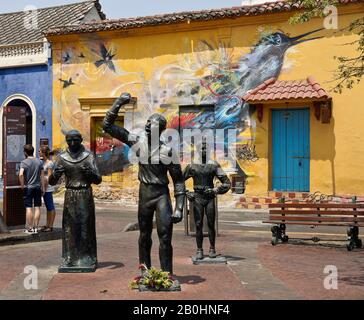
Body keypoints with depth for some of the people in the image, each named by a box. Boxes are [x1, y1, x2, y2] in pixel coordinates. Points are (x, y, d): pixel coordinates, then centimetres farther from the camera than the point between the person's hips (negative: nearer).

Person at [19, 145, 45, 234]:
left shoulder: (24, 162, -9)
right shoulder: (39, 162, 3)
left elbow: (21, 174, -22)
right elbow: (42, 175, 4)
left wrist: (22, 185, -10)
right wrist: (42, 186, 10)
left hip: (28, 187, -3)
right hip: (37, 187, 3)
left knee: (29, 208, 1)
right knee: (37, 208, 6)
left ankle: (30, 228, 3)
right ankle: (36, 227, 9)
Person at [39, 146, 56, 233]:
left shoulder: (49, 163, -13)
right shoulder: (43, 162, 12)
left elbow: (49, 177, -16)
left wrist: (44, 188, -16)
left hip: (48, 188, -9)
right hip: (44, 187, 9)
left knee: (50, 207, -3)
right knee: (48, 207, 13)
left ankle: (51, 226, 2)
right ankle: (47, 225, 19)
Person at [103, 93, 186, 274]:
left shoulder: (166, 150, -9)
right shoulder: (137, 141, 0)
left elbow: (178, 180, -5)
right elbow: (108, 125, 3)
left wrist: (179, 208, -11)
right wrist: (118, 103, -8)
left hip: (162, 194, -4)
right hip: (144, 193, 4)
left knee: (165, 237, -8)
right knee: (144, 236, 13)